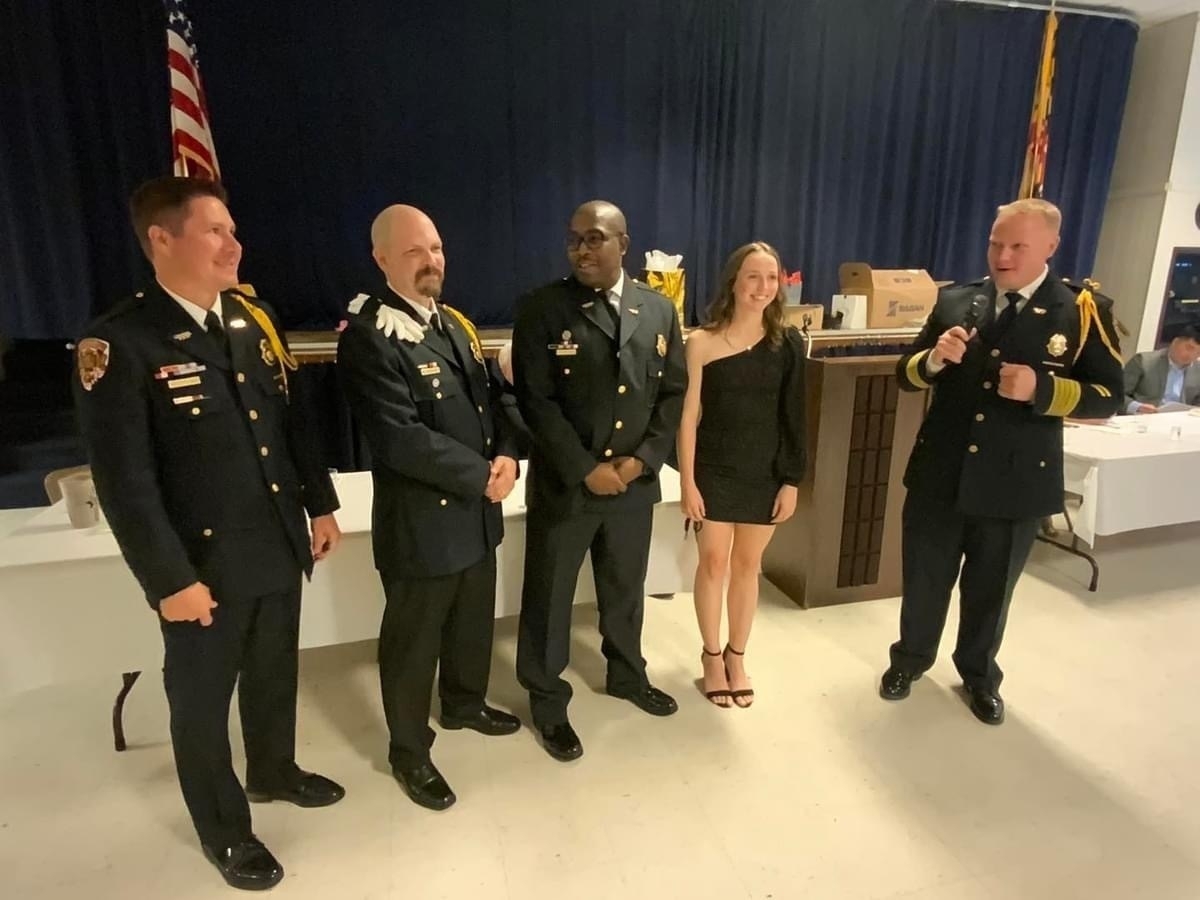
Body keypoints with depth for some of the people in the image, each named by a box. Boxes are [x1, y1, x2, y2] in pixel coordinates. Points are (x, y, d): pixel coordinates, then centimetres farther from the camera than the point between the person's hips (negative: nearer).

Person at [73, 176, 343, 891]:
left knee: (274, 673, 24)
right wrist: (170, 579, -17)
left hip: (279, 546, 6)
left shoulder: (256, 320, 3)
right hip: (205, 563, -5)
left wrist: (320, 504, 9)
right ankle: (225, 832, 39)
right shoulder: (120, 343, -16)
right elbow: (124, 481, -17)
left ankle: (274, 772, 51)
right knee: (202, 698, 16)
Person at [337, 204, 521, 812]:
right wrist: (482, 475, -18)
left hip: (476, 512, 8)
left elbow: (489, 398, 12)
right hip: (421, 520, -8)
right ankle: (409, 751, 34)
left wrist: (506, 456, -8)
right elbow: (400, 439, -25)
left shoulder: (455, 324, 9)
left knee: (474, 621, 24)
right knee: (414, 640, 12)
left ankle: (464, 704, 50)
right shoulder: (369, 336, -19)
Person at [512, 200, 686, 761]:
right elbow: (535, 401, -13)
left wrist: (644, 460, -8)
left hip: (635, 480, 4)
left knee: (625, 587, 21)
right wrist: (586, 469, -16)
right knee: (549, 596, 10)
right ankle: (547, 702, 32)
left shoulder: (658, 310, 3)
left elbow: (673, 393, 4)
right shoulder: (542, 310, -9)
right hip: (563, 482, -3)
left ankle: (627, 674, 46)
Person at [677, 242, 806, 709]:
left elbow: (793, 418, 0)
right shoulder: (702, 342, -8)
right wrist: (687, 482, -9)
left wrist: (792, 481, -1)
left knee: (748, 566, 14)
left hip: (765, 473, 2)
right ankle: (712, 655, 30)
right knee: (714, 564, 9)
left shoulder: (787, 343, -2)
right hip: (714, 472, -2)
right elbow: (688, 416, -7)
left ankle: (737, 656, 34)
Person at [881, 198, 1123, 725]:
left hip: (1016, 482, -1)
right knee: (924, 580, 16)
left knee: (990, 591, 18)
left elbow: (1108, 397, -5)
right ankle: (910, 659, 39)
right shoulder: (954, 301, 2)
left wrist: (1042, 389, -22)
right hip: (939, 475, 2)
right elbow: (905, 376, 5)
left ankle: (979, 675, 42)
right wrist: (934, 358, -17)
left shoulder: (1083, 311, -5)